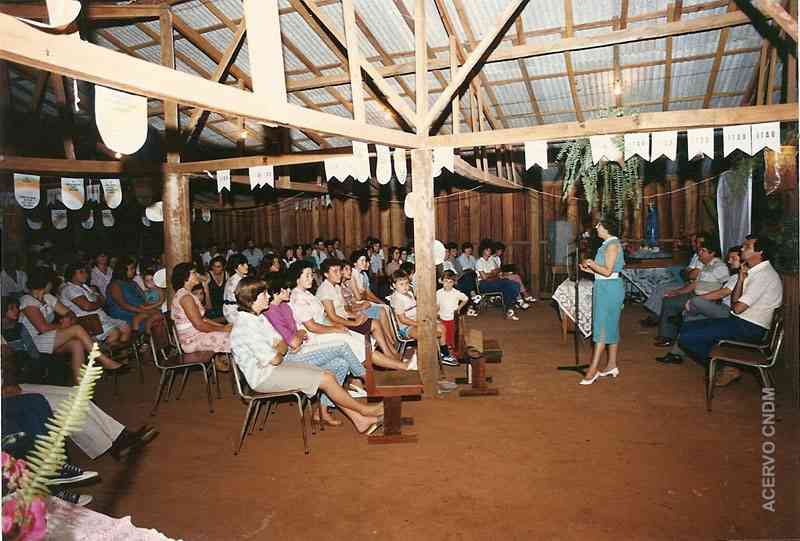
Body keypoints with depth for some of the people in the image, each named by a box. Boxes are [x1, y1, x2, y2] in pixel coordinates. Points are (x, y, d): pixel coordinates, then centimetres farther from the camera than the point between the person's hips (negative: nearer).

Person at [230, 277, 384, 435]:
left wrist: (278, 351, -12)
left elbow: (283, 344, 9)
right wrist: (279, 354, 0)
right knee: (326, 379, -15)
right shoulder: (245, 325, -21)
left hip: (276, 367, 9)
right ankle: (364, 410, 2)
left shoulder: (259, 318, 10)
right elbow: (274, 359, -21)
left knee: (329, 374, -2)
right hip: (264, 377, -9)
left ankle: (360, 420, 1)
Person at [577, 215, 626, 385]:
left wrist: (592, 264, -9)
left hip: (609, 288, -10)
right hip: (605, 288, 10)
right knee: (610, 326, 13)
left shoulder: (612, 244, -15)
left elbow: (608, 271, -20)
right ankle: (611, 366, 21)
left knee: (602, 327, -8)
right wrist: (590, 270, 10)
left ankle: (593, 369, -6)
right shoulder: (608, 244, 15)